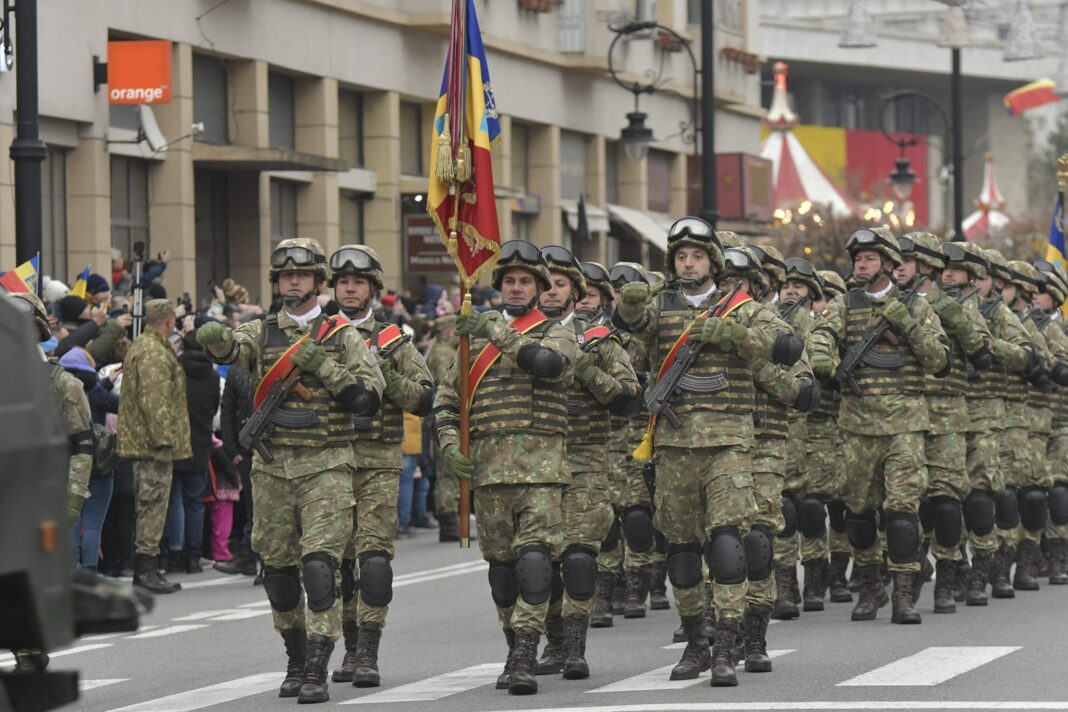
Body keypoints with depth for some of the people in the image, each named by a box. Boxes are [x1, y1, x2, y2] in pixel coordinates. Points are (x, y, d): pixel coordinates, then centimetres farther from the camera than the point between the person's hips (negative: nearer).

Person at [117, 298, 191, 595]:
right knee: (153, 503, -9)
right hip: (154, 444, -11)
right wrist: (163, 438, -23)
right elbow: (154, 400, -23)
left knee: (150, 504, 14)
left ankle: (143, 569, 18)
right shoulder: (154, 353, -16)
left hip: (141, 442, 11)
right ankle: (146, 568, -10)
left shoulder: (140, 347, 20)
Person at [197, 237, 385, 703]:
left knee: (320, 565, -13)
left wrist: (324, 366, -13)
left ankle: (317, 672, -15)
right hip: (272, 468, 3)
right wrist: (215, 338, -38)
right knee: (278, 570, 9)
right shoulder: (263, 333, 8)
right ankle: (295, 660, 26)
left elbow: (369, 397, -5)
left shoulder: (342, 337, 4)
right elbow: (232, 349, -15)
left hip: (326, 467, -3)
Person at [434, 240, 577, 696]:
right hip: (488, 466, 4)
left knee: (534, 558, -15)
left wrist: (497, 330, -20)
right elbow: (446, 398, 17)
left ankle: (525, 658, -19)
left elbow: (546, 362, -19)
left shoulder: (557, 334, 6)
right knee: (501, 563, 7)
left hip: (541, 465, -4)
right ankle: (515, 651, 18)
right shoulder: (478, 337, 16)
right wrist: (450, 444, 2)